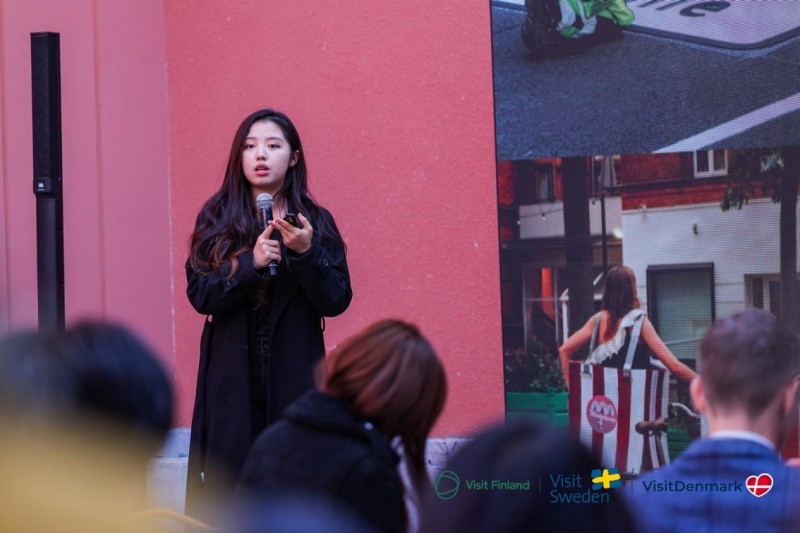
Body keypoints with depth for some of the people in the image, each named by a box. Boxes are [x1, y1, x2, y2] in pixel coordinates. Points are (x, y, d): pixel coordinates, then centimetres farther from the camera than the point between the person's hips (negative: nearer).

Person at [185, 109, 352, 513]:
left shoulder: (316, 222, 5)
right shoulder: (217, 218, 5)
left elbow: (337, 301, -2)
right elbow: (199, 294, -4)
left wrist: (306, 252, -17)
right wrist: (250, 263, -18)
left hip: (294, 377, 0)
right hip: (233, 378, 0)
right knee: (229, 474, -4)